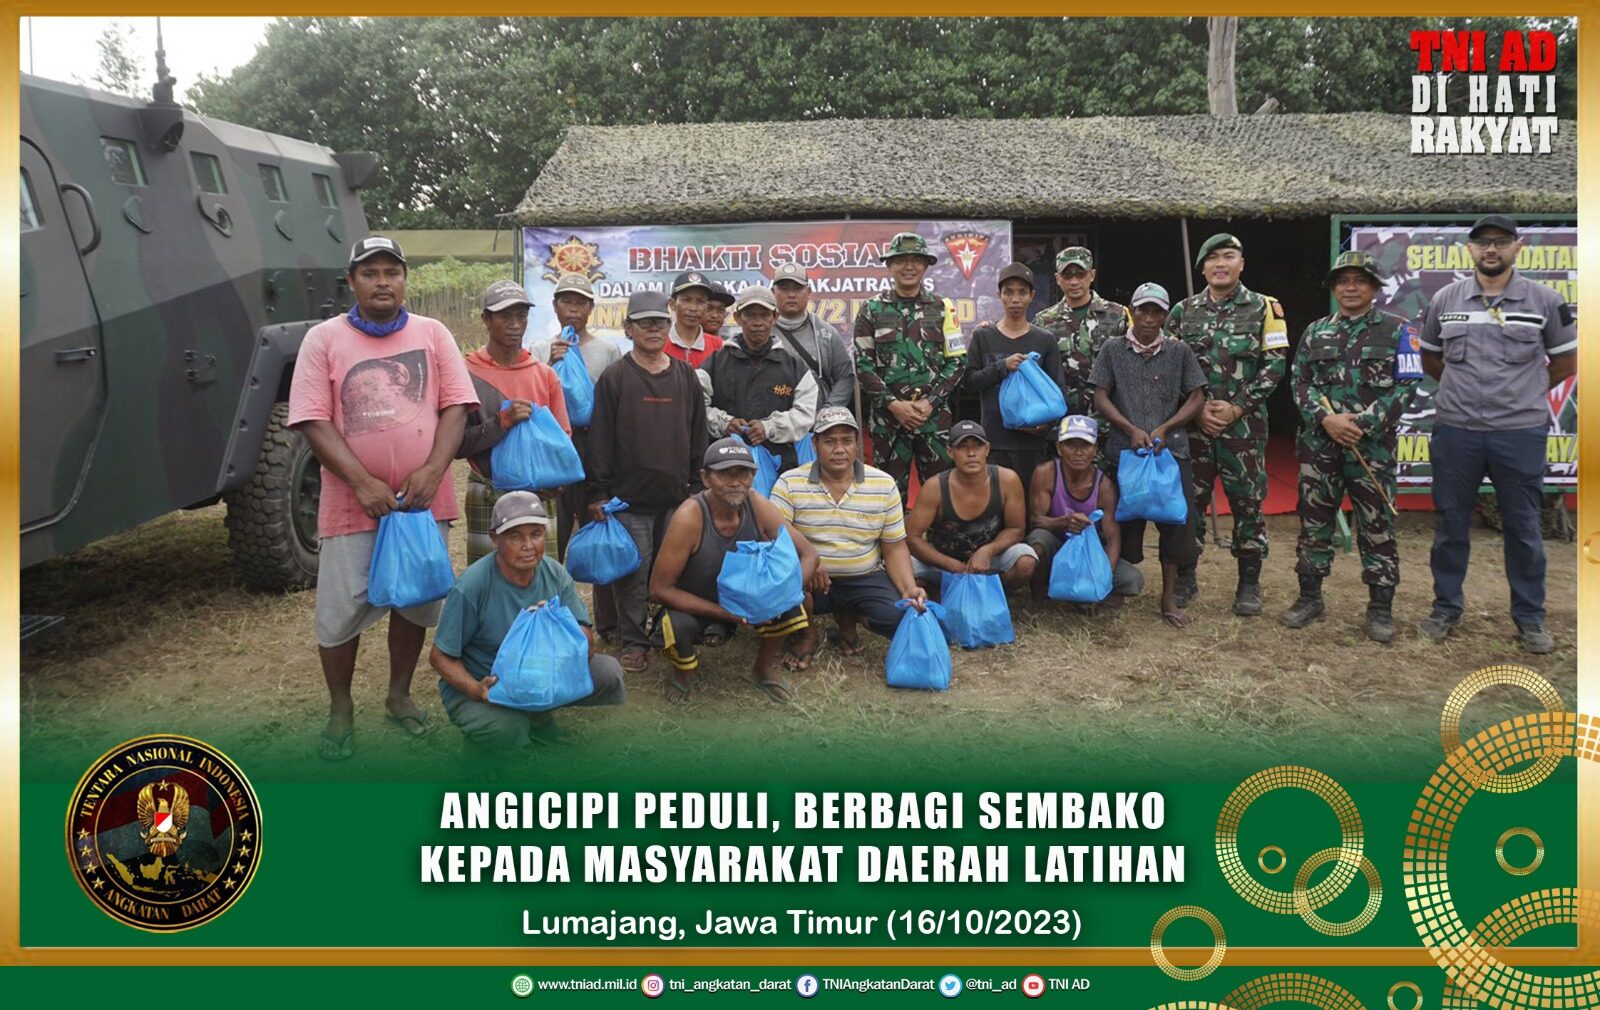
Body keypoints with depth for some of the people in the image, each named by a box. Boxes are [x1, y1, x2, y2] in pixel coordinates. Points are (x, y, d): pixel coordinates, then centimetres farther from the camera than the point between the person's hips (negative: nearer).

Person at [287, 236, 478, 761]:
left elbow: (454, 406, 0)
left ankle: (400, 695, 34)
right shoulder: (323, 338, -1)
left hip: (423, 498, 2)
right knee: (340, 612, 3)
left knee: (416, 602, 14)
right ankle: (340, 710, 23)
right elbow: (313, 421, -7)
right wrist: (363, 482, -17)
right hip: (353, 502, -2)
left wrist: (432, 470, -15)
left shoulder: (432, 333, 5)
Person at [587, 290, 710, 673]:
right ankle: (634, 642, 14)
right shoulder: (614, 378, -1)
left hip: (677, 498, 3)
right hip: (629, 500, -3)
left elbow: (698, 434, 13)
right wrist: (598, 493, -7)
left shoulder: (686, 376, 9)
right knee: (633, 574, 2)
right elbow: (600, 439, -4)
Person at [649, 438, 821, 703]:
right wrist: (721, 612, -29)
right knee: (679, 628, -35)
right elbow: (659, 589, -26)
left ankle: (764, 669, 8)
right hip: (692, 606, -4)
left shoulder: (757, 507, -19)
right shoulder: (689, 519, -31)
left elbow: (809, 554, -12)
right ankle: (683, 672, 2)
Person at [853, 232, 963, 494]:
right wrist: (893, 403, -10)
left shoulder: (941, 309, 8)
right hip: (887, 415, -1)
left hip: (935, 414, 1)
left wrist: (931, 402, -8)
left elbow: (955, 362, 4)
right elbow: (863, 364, 0)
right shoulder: (872, 310, 5)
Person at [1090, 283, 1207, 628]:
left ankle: (1169, 596, 12)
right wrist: (1132, 430, -10)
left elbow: (1196, 398, 4)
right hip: (1124, 450, 0)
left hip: (1171, 450, 1)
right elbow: (1101, 397, 2)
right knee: (1125, 522, 5)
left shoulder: (1179, 351, 6)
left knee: (1175, 522, 0)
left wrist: (1164, 429, -9)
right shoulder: (1113, 349, 5)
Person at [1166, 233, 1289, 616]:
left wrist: (1237, 408, -11)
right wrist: (1197, 409, -6)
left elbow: (1275, 365, -2)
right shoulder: (1183, 311, 7)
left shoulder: (1265, 308, 3)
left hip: (1244, 424, -1)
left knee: (1248, 503, 2)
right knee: (1190, 500, 5)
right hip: (1193, 423, 2)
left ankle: (1249, 584, 12)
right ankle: (1185, 577, 16)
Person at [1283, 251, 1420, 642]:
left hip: (1373, 444, -2)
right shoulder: (1315, 332, 11)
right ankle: (1310, 597, 19)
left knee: (1376, 525, 2)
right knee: (1314, 521, 8)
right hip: (1319, 443, 3)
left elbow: (1403, 387, -4)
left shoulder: (1395, 330, 3)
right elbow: (1300, 384, 5)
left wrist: (1361, 423, -15)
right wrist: (1326, 419, -12)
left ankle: (1381, 608, 10)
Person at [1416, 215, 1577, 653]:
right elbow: (1430, 358, 17)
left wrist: (1525, 391, 13)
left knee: (1523, 527, 7)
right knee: (1450, 523, 9)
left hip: (1521, 433, -1)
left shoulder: (1544, 300, -1)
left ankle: (1530, 617, 18)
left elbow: (1566, 361, 9)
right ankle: (1446, 608, 22)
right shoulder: (1445, 300, 3)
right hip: (1455, 431, 2)